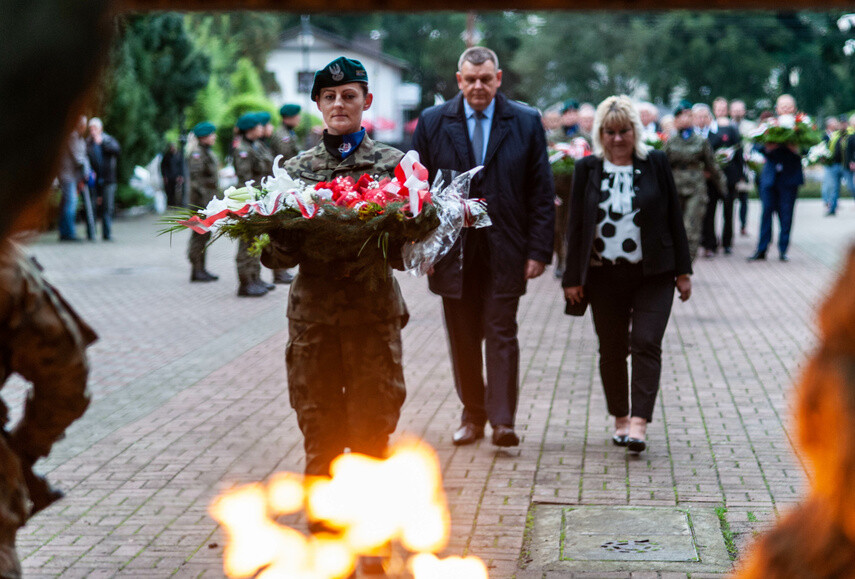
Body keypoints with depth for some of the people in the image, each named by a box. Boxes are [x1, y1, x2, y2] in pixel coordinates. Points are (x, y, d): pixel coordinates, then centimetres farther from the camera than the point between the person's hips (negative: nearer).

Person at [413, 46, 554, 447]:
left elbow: (541, 193, 2)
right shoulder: (433, 122, 5)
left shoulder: (526, 122, 2)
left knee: (501, 333, -4)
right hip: (452, 249, 2)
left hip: (505, 251, -2)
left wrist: (538, 250, -5)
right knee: (463, 338, 8)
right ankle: (472, 416, 20)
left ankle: (503, 421, -2)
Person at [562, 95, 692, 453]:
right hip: (605, 276, 2)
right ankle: (621, 420, 22)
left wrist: (682, 271, 2)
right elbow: (576, 225, 5)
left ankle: (639, 424, -13)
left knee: (646, 344, -11)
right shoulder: (587, 169, 4)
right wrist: (573, 277, 2)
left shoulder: (656, 164, 2)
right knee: (611, 350, 8)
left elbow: (674, 218, 4)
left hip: (653, 275, -2)